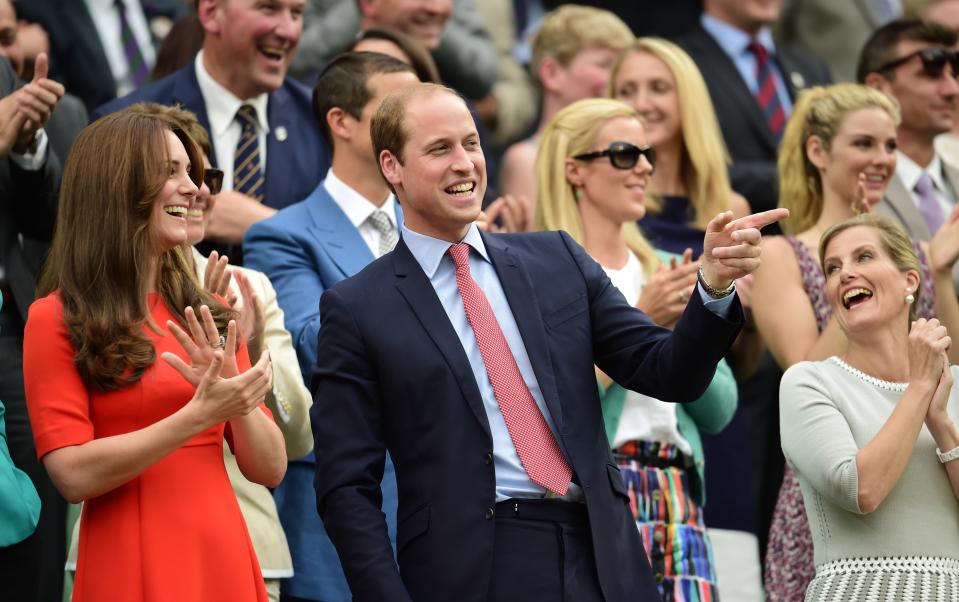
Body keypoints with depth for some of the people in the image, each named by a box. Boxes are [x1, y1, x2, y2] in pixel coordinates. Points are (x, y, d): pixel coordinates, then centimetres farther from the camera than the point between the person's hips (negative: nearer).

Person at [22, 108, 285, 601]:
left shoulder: (207, 316, 11)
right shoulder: (56, 319, -5)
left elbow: (269, 469, 7)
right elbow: (73, 476, -14)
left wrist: (238, 404, -12)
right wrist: (199, 415, -19)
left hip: (224, 561, 5)